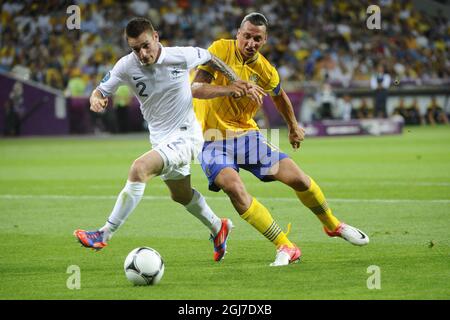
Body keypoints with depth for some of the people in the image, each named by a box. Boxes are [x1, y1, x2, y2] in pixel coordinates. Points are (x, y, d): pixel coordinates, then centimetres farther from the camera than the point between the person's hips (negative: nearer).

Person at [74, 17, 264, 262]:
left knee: (139, 168, -28)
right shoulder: (126, 66, -10)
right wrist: (96, 100, -26)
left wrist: (237, 83, 6)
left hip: (185, 136, -6)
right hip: (160, 139, 6)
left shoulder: (181, 56, -16)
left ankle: (105, 234, -27)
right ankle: (218, 228, 54)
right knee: (181, 195, 25)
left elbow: (210, 58, 4)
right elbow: (100, 91, -2)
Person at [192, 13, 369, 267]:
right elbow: (196, 88, -22)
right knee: (234, 187, -30)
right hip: (213, 138, -3)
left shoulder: (266, 72, -3)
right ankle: (285, 248, -24)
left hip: (246, 134, 3)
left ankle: (333, 225, 25)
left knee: (297, 178, -5)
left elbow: (279, 96, 20)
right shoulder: (222, 49, -14)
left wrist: (294, 126, 30)